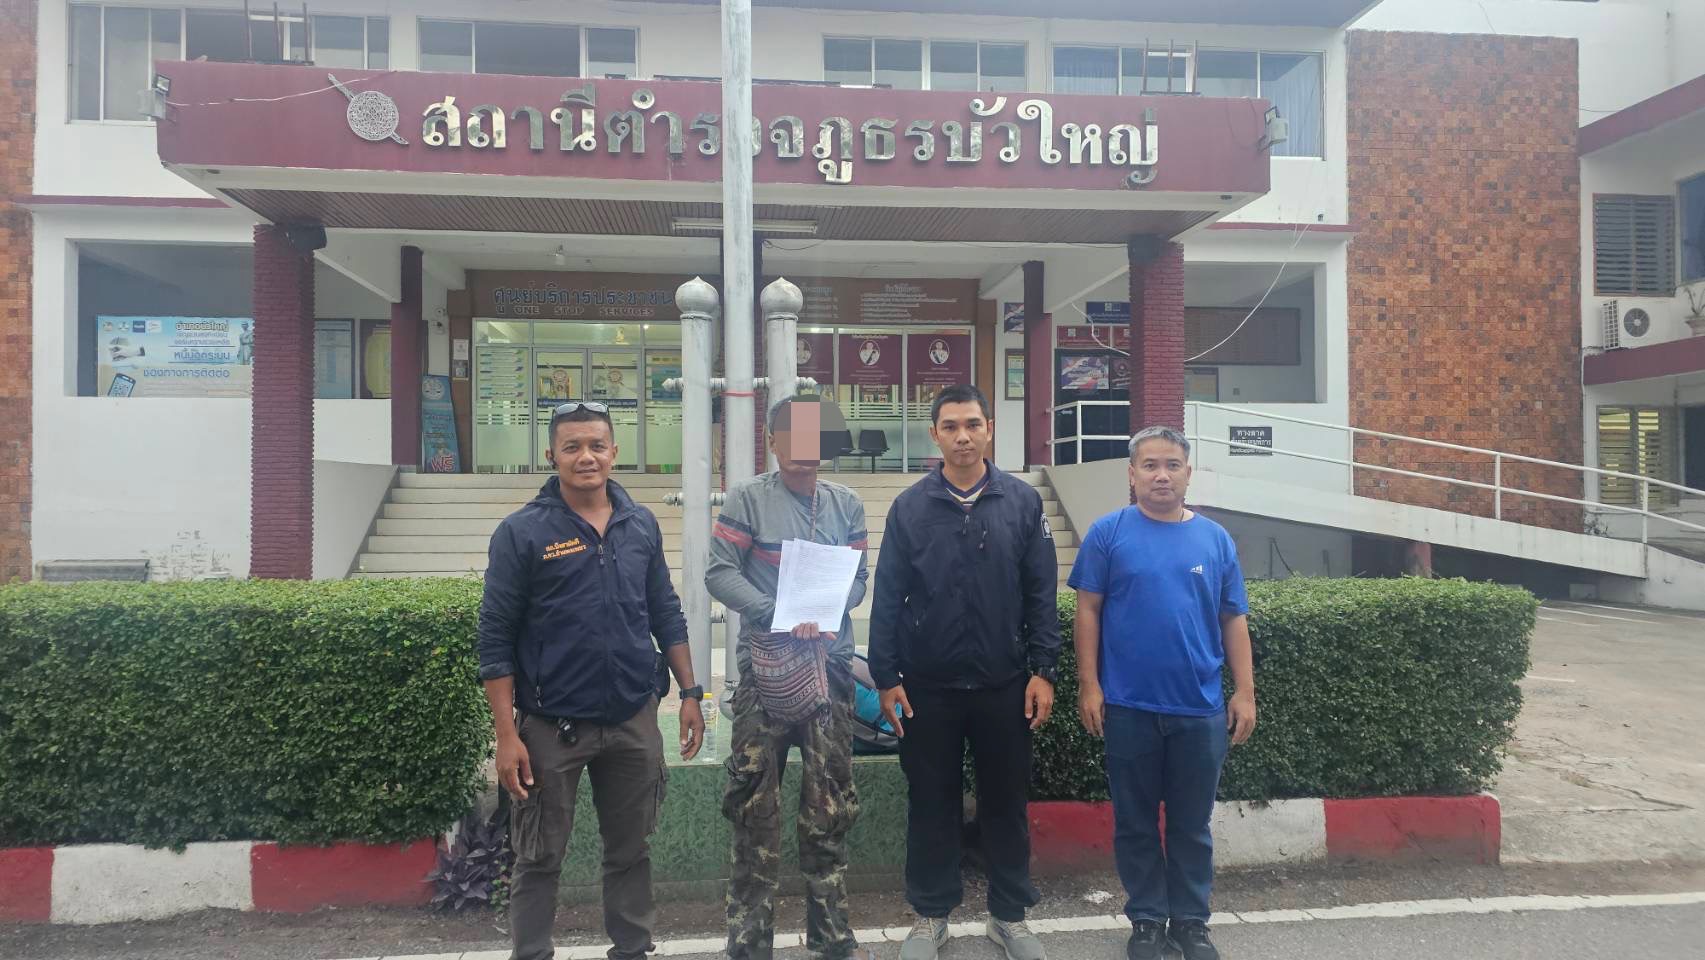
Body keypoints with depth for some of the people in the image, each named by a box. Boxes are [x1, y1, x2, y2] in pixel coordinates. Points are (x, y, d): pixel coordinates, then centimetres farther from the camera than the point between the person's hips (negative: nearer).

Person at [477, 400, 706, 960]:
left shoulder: (641, 525, 4)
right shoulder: (522, 532, -9)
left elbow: (666, 614, 11)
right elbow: (496, 639, -9)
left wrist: (689, 692, 7)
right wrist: (507, 735, -13)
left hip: (634, 722, 4)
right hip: (552, 726, -3)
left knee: (631, 852, 16)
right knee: (540, 860, 10)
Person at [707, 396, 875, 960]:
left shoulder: (846, 505, 11)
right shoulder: (747, 500, -2)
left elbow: (858, 578, 9)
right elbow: (720, 573, -9)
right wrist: (780, 615, -21)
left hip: (831, 667, 4)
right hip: (766, 669, -3)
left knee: (830, 807, 10)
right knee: (756, 807, 1)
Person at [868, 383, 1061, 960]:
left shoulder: (1023, 502, -1)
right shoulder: (910, 507, -1)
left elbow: (1041, 594, 0)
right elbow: (888, 598, -1)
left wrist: (1043, 671, -5)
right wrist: (886, 679, -4)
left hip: (1004, 686, 0)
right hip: (928, 687, 0)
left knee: (1006, 802, 11)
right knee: (931, 804, 11)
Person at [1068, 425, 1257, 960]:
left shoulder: (1215, 539, 4)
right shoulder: (1109, 533, -3)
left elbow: (1234, 620, 7)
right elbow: (1088, 610, -2)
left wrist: (1245, 691, 3)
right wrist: (1088, 685, -7)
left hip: (1201, 708, 2)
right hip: (1129, 705, -2)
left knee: (1192, 823, 13)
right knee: (1136, 821, 11)